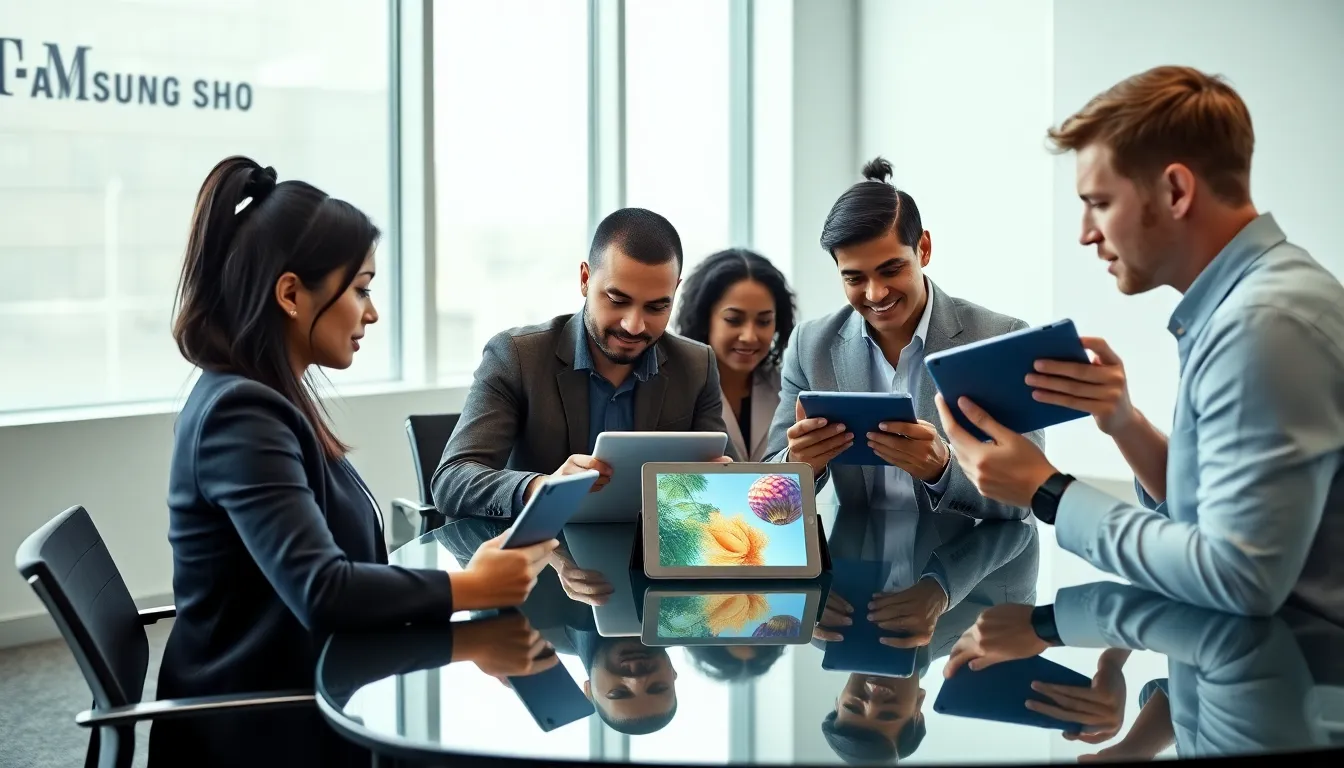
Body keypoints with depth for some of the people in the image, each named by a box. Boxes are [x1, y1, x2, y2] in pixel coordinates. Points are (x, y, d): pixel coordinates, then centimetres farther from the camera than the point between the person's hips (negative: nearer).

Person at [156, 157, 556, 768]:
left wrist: (471, 573, -5)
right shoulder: (242, 413, -20)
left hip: (294, 692, 9)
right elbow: (321, 590, -29)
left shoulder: (267, 399, 10)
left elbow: (337, 568, 7)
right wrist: (472, 587, -20)